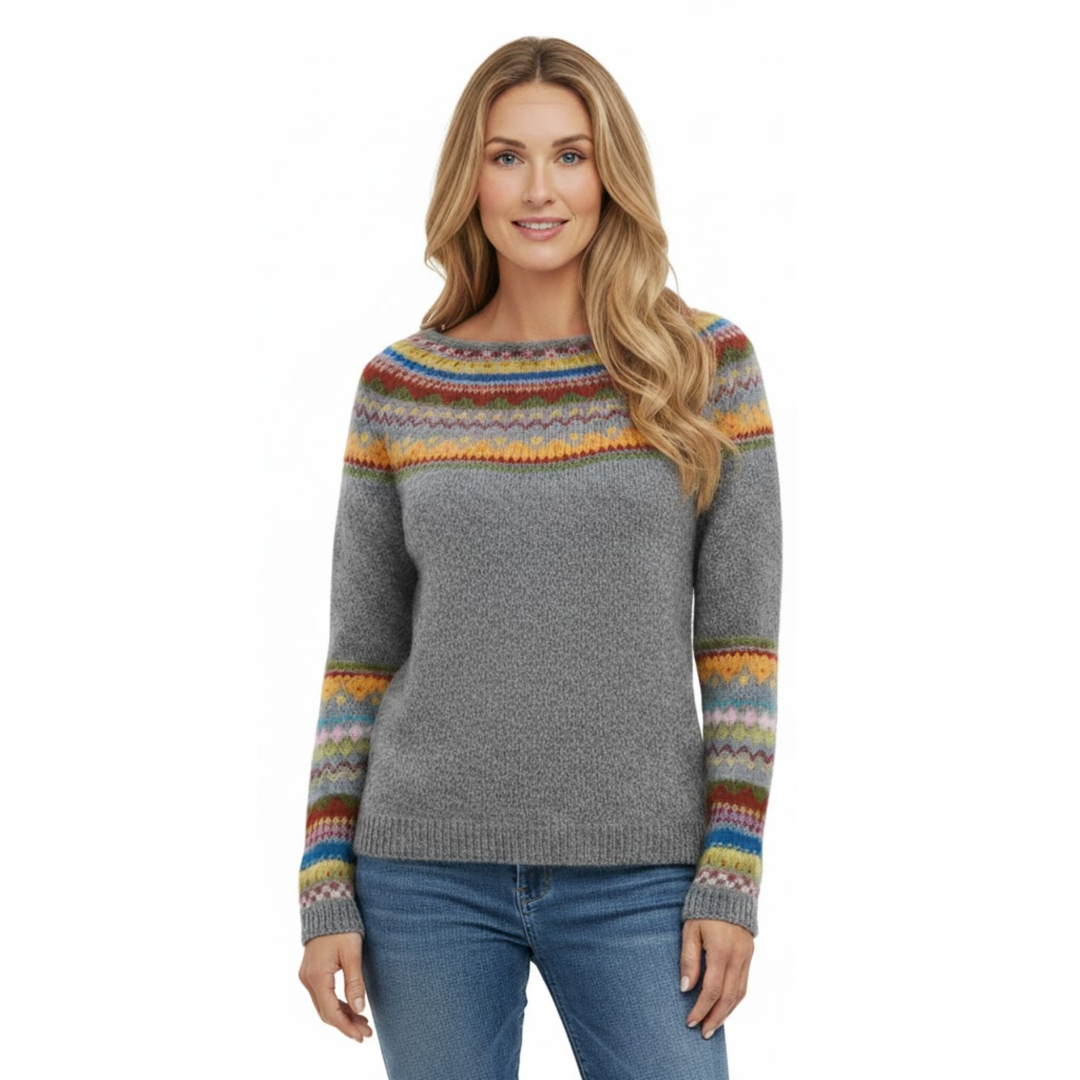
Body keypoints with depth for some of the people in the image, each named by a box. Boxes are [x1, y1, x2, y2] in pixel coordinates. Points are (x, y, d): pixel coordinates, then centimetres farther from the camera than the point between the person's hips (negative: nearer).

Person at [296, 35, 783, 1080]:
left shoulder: (705, 363, 0)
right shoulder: (399, 386, 4)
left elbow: (740, 638, 0)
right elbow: (360, 655, 7)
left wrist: (731, 877, -6)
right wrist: (325, 891, 2)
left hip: (637, 879, -1)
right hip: (429, 874, 1)